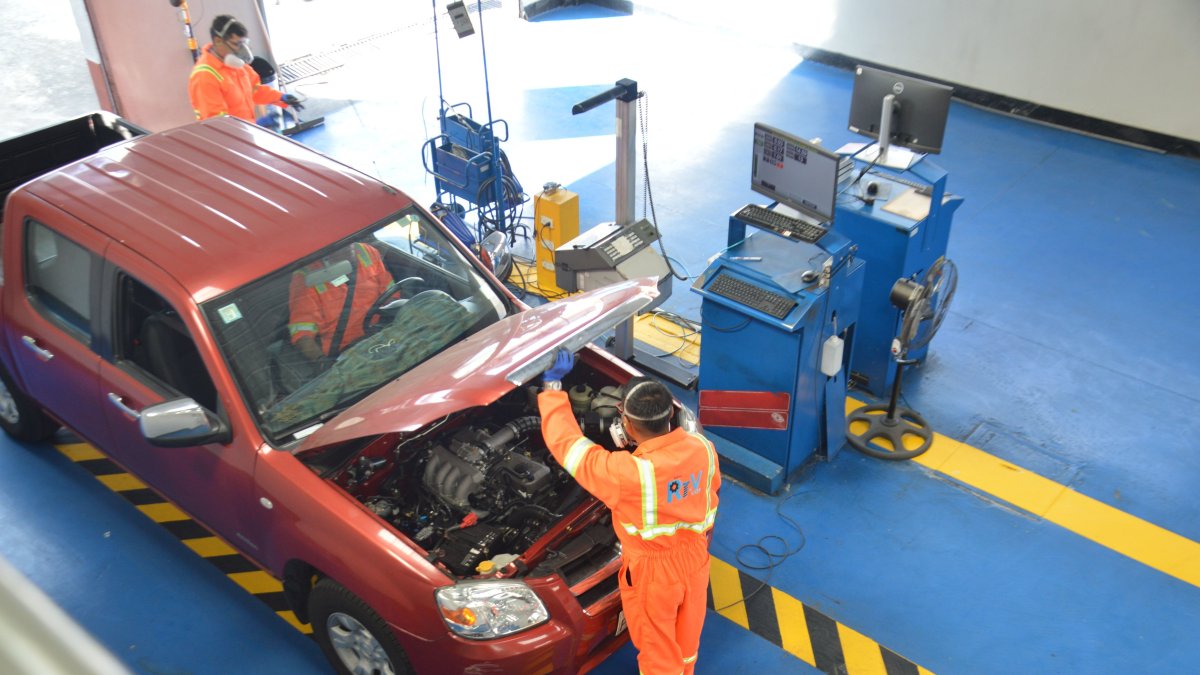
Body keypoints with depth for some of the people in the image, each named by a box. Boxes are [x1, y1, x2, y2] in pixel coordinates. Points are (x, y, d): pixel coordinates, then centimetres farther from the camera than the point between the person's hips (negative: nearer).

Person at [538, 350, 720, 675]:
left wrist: (552, 384, -17)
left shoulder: (625, 473, -37)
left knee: (657, 647, 22)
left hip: (652, 570, -6)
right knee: (686, 634, 32)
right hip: (695, 557, 6)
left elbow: (564, 442, -27)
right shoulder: (703, 448, -20)